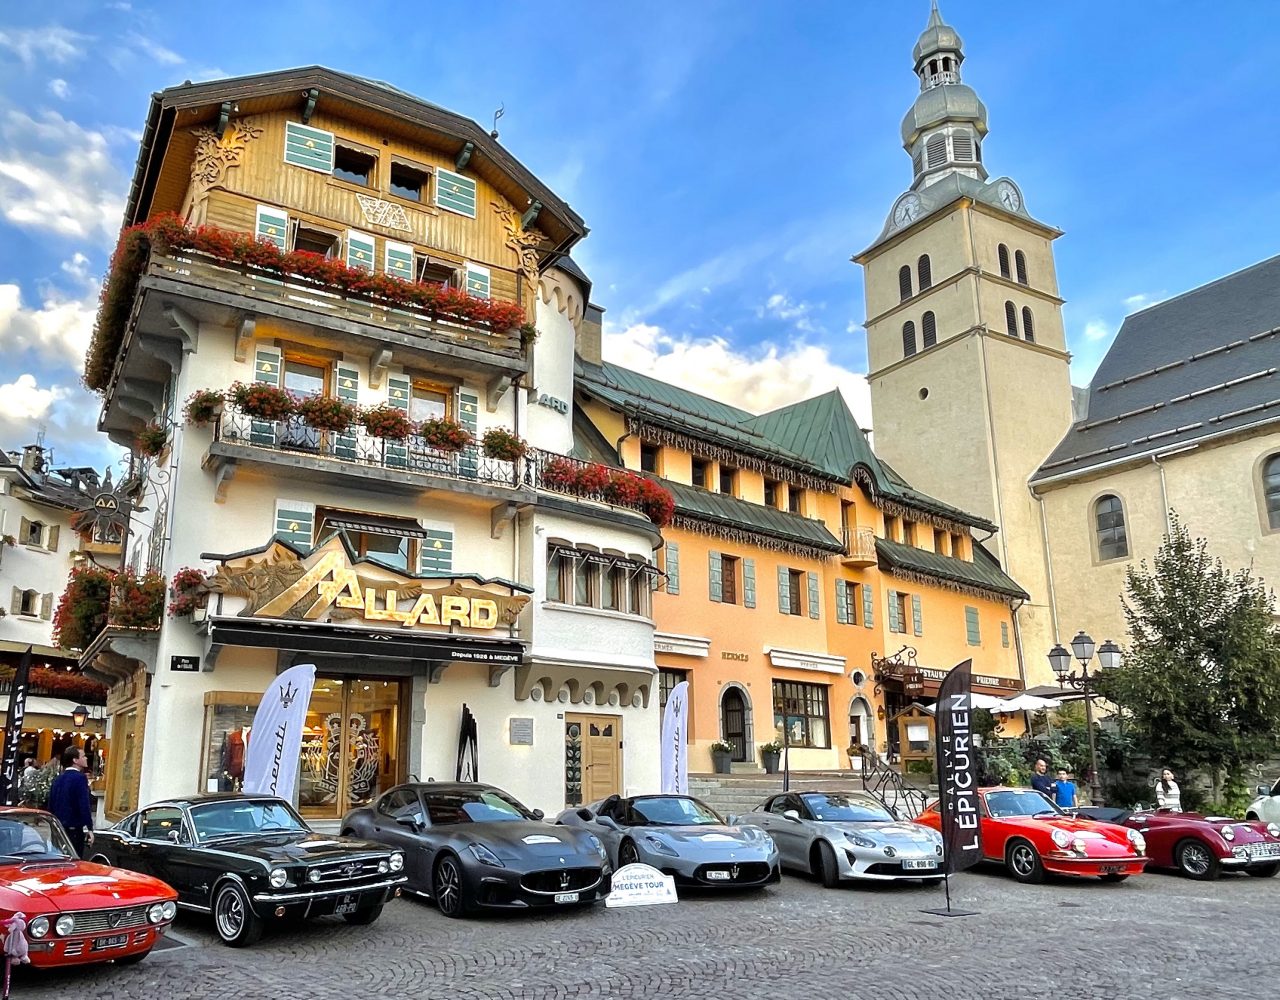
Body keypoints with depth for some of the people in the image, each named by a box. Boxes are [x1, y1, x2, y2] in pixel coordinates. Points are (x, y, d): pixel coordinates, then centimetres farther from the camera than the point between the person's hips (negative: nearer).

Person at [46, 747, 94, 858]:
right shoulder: (80, 778, -14)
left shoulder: (58, 779, 11)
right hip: (74, 830, -8)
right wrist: (89, 829, -18)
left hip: (58, 829, 8)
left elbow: (51, 805, 17)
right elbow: (84, 806, -19)